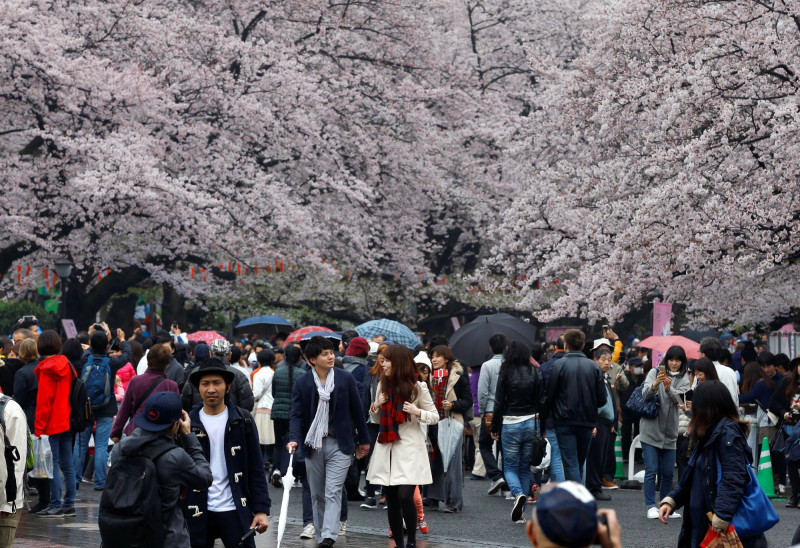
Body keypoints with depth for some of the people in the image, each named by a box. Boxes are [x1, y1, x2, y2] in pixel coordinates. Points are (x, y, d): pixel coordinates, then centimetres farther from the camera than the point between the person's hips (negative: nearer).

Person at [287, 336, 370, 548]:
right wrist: (294, 439, -19)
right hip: (313, 445, 2)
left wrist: (363, 440, 11)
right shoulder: (302, 383, -1)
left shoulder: (345, 379, 0)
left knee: (333, 492, -12)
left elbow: (356, 410, 7)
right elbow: (297, 415, -2)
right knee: (317, 495, 9)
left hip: (339, 445, -2)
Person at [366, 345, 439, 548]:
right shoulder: (384, 386, 11)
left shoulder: (417, 387, -4)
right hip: (386, 449, 5)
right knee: (391, 499, 5)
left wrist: (418, 412, -18)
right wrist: (375, 407, 1)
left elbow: (435, 416, 1)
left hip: (409, 449, -5)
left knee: (405, 496, -15)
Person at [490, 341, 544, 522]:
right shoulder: (536, 373, 0)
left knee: (510, 466, 7)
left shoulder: (506, 374, -6)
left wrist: (495, 428, 4)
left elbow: (499, 403, -5)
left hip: (511, 424, -3)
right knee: (525, 467, 12)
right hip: (532, 423, 3)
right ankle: (521, 510, 13)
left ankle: (518, 494, -22)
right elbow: (541, 401, 1)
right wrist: (542, 428, 9)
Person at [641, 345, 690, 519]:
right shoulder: (654, 373, 0)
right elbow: (645, 394, -13)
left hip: (670, 432, 3)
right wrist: (655, 384, -33)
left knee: (668, 472, 7)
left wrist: (669, 388, -29)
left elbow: (680, 400, -10)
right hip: (651, 429, -3)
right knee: (651, 470, -5)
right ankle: (651, 506, 0)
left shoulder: (683, 380, 6)